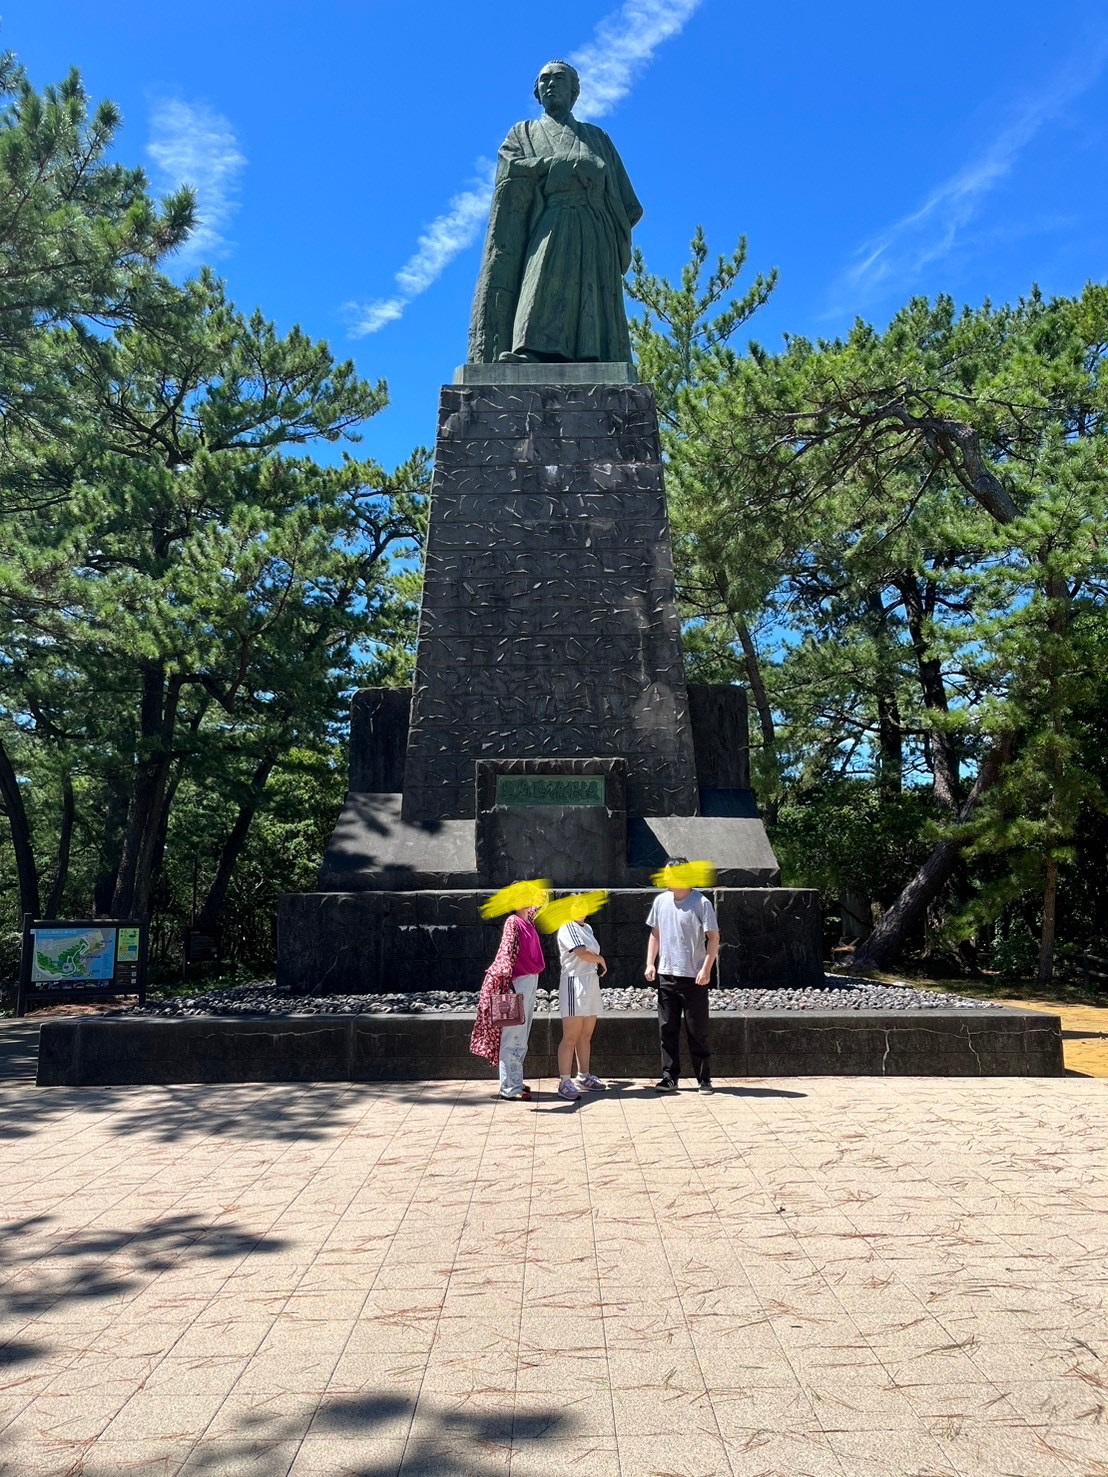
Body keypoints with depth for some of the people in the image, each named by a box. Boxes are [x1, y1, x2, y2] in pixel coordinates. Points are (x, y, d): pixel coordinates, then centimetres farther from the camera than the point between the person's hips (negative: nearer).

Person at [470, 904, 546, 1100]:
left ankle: (515, 1081, 24)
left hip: (530, 981, 9)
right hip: (518, 982, -9)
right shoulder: (513, 922, -13)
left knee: (521, 1037, 15)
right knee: (513, 1037, -5)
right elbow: (507, 948, -27)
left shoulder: (528, 919, 11)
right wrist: (506, 973, -39)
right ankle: (510, 1089, -1)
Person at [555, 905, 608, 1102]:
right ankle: (564, 1083, -6)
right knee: (570, 1037, -8)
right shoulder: (567, 927, -8)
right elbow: (582, 953, -18)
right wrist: (600, 959, -1)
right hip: (575, 983, -8)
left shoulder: (587, 928, 19)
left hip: (592, 982, 9)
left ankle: (584, 1077, 21)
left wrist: (599, 965, 1)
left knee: (586, 1036, 13)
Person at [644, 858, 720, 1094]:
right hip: (665, 976, 5)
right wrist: (650, 963, 6)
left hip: (694, 978, -4)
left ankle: (704, 1079, 15)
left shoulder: (701, 903, -9)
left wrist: (706, 969, -16)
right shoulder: (661, 901, 5)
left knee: (698, 1031, 4)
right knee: (667, 1030, 7)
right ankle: (670, 1077, 16)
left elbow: (713, 937, -8)